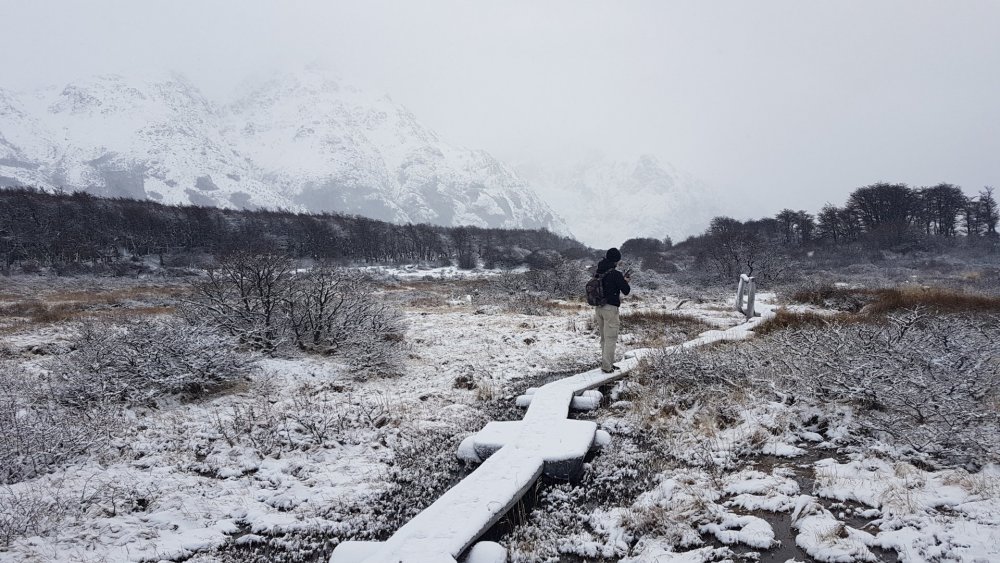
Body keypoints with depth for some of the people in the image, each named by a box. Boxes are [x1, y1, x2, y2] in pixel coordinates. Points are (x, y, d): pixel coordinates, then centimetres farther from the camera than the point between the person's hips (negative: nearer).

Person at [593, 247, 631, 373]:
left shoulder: (599, 272, 6)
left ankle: (607, 363, 25)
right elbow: (626, 291, -10)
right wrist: (625, 281, 10)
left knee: (604, 338, 17)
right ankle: (606, 366, 1)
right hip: (610, 308, -7)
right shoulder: (616, 274, -15)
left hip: (598, 307, 7)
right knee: (611, 338, 0)